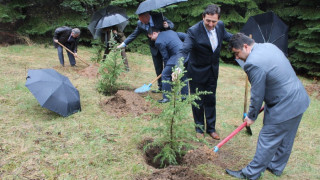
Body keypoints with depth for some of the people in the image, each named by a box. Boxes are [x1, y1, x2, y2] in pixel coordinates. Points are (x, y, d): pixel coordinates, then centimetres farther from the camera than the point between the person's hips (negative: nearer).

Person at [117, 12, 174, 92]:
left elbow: (171, 24, -6)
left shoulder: (159, 17, -16)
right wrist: (123, 44, -5)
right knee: (158, 68, 9)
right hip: (154, 48, 3)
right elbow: (133, 35, 0)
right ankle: (160, 87, 21)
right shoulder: (140, 24, -8)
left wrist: (167, 26, -29)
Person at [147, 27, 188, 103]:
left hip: (178, 58, -9)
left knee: (165, 75, 3)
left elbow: (165, 57, -3)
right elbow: (183, 35, 22)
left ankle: (166, 97, 7)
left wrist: (166, 67, 11)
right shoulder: (170, 31, 17)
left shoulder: (158, 42, -6)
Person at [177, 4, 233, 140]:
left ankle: (211, 128, 32)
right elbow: (184, 51, -33)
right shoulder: (194, 31, -26)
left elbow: (227, 36, 15)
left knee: (211, 100, 16)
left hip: (213, 71, 5)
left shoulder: (220, 26, -7)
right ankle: (199, 128, 30)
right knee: (198, 101, 10)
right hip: (197, 72, -5)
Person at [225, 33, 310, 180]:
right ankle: (276, 167, 40)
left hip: (284, 107, -10)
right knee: (286, 139, 22)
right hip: (299, 99, 10)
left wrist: (251, 116, 0)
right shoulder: (268, 46, 6)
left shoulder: (253, 63, -24)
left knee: (267, 141, 4)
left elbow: (257, 95, -16)